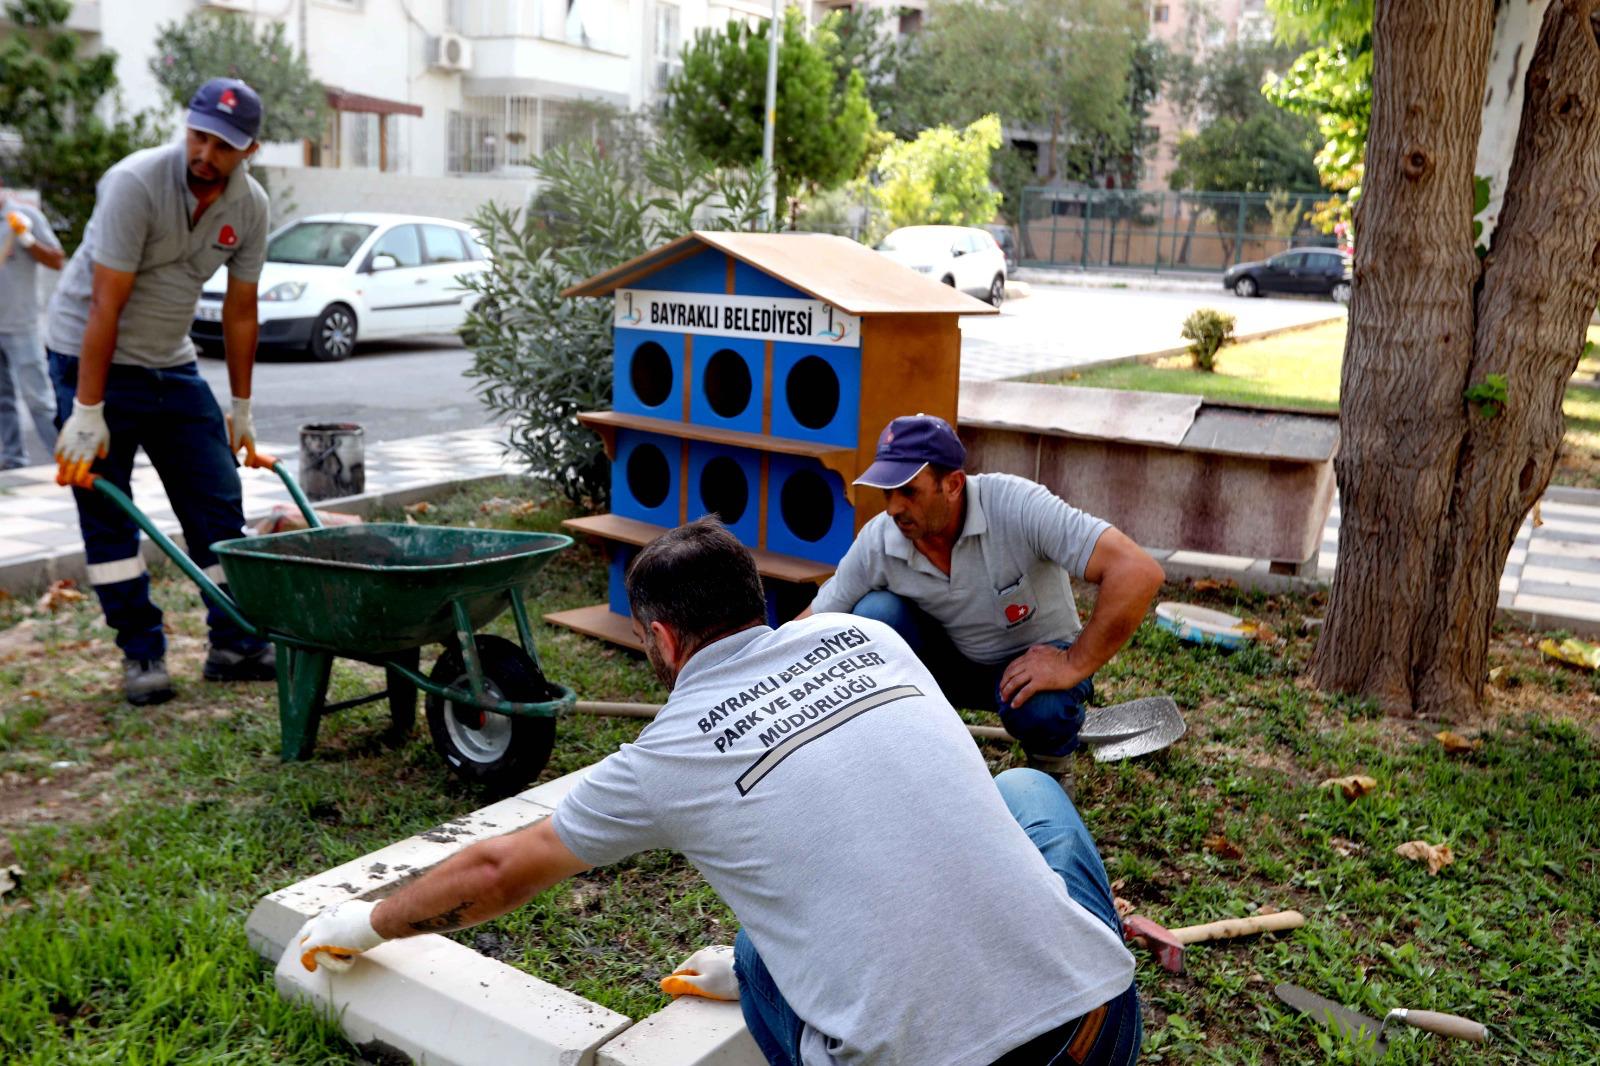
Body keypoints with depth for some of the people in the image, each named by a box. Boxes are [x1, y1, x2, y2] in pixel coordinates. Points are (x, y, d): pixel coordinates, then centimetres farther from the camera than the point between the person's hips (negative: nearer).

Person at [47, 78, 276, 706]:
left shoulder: (249, 205, -5)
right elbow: (105, 306, -23)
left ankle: (235, 645, 10)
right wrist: (88, 413, -23)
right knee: (109, 518, -3)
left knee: (219, 503, 2)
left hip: (171, 363, 5)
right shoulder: (136, 184, -22)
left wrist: (241, 409, 8)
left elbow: (240, 311, 4)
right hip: (92, 359, -5)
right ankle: (141, 654, 7)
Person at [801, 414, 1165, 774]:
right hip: (954, 663, 3)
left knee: (1039, 707, -37)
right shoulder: (876, 543, -19)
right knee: (874, 615, -24)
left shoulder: (1016, 506, -32)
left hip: (1036, 660, -3)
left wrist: (1075, 665, -34)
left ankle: (1052, 764, 2)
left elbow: (1139, 572, -37)